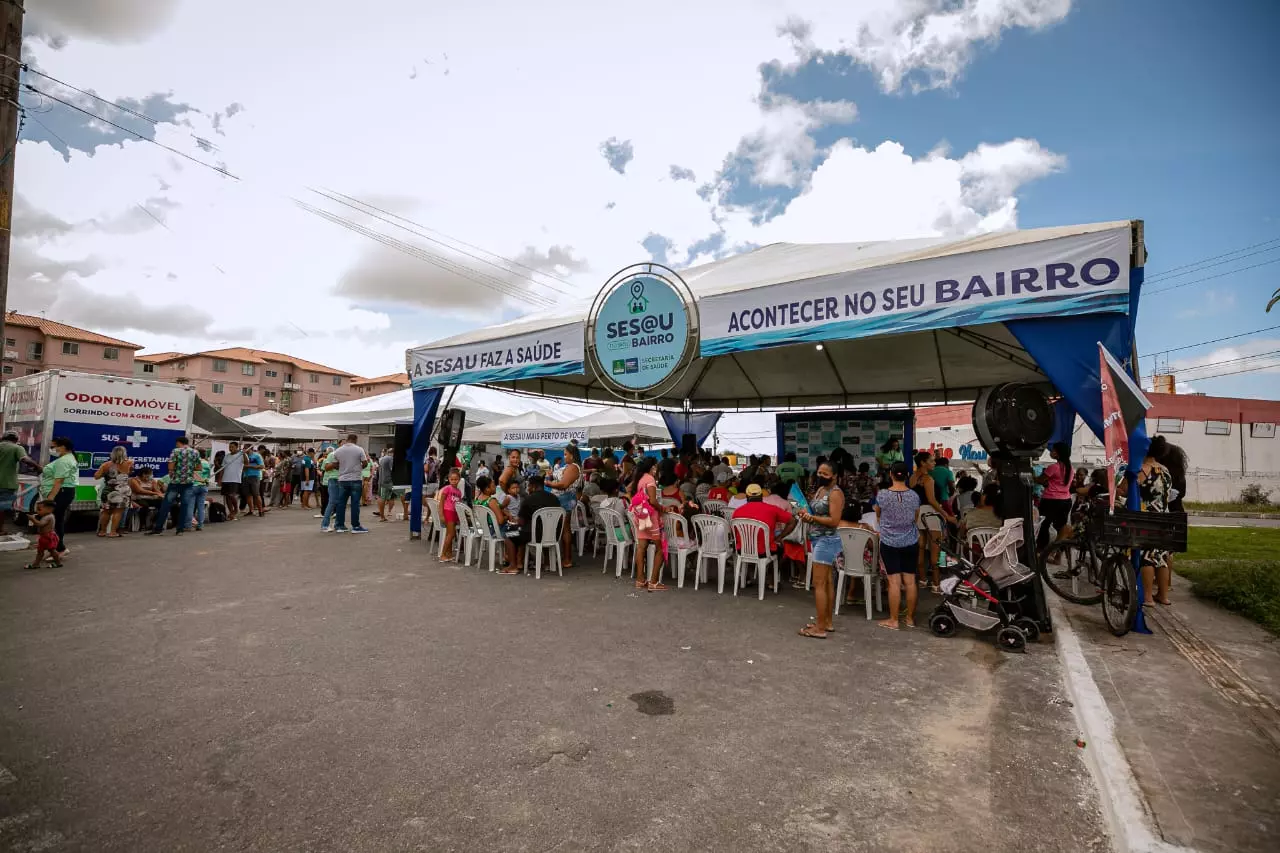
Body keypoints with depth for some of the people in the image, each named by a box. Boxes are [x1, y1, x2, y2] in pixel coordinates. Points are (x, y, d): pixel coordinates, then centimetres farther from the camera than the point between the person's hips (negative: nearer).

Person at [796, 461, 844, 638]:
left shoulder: (835, 493, -15)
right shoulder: (819, 489, 13)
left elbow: (834, 521, -21)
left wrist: (812, 518, -26)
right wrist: (806, 515, -1)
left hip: (826, 541, -9)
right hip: (818, 539, 9)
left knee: (819, 584, -7)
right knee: (827, 583, 14)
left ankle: (820, 628, -1)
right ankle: (827, 622, 23)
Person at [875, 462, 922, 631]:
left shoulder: (882, 494, -11)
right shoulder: (914, 495, -4)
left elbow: (878, 516, 7)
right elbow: (916, 520, 11)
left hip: (889, 543, -3)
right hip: (910, 543, 3)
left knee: (894, 581, -1)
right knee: (909, 581, 9)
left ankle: (893, 620, 6)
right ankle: (910, 618, 20)